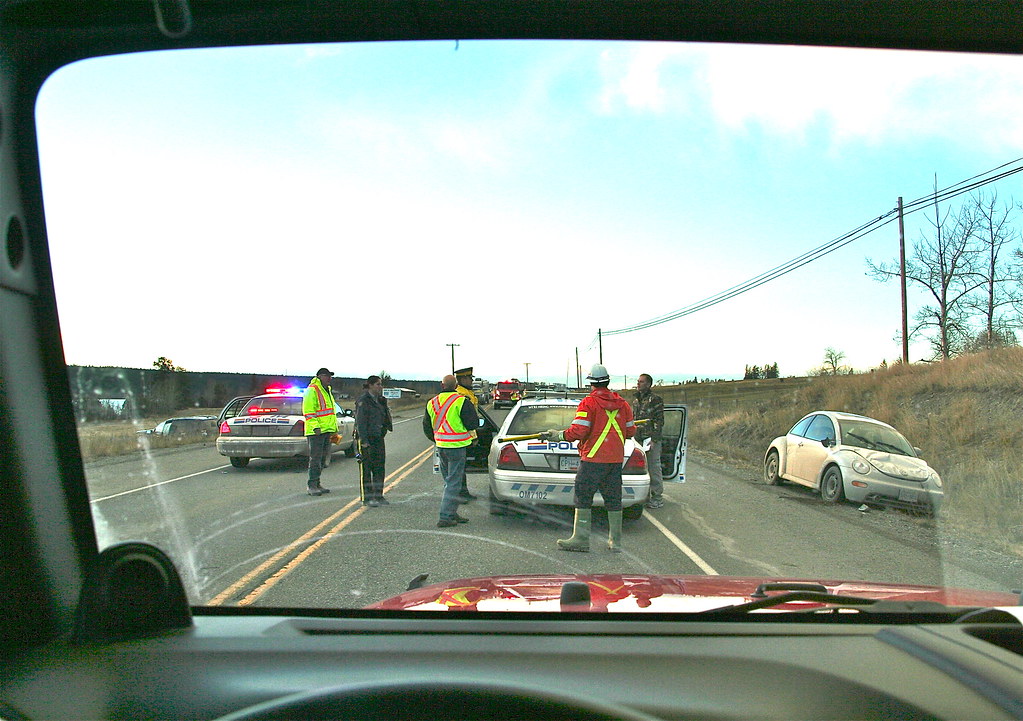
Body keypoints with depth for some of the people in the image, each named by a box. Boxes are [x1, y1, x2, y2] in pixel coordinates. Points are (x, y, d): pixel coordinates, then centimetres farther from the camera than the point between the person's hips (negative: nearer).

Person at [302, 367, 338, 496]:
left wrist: (334, 429, 23)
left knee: (322, 458, 12)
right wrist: (316, 427, -24)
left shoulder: (327, 391, 21)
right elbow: (308, 411, -17)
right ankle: (312, 486, -4)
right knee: (315, 458, -7)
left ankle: (317, 484, 19)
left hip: (326, 430, 9)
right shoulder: (312, 391, -10)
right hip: (316, 432, -9)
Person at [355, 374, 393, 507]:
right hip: (366, 439, -8)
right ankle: (367, 498, 5)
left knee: (379, 467, 10)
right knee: (366, 469, -1)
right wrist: (364, 440, -19)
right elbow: (360, 421, -15)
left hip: (378, 438, 8)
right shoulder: (363, 400, -11)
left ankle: (378, 496, 18)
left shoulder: (379, 400, 14)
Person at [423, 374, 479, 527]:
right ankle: (445, 517, -4)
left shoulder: (432, 402, 8)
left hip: (440, 446, 6)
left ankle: (452, 514, 23)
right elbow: (473, 423, -12)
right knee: (453, 483, -2)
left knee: (449, 481, 18)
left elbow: (427, 427, 16)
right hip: (456, 446, -6)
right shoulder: (462, 401, -12)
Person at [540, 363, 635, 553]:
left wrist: (556, 435, -4)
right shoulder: (622, 403, 8)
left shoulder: (588, 403, -10)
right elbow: (630, 431, 14)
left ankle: (581, 539, 2)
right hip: (616, 459, 6)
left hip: (593, 459, -6)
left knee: (583, 498, 2)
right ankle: (615, 542, 14)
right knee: (613, 499, 11)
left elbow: (578, 431, -17)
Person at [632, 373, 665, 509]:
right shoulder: (636, 401, 18)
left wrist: (654, 440, -16)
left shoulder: (655, 399, -5)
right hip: (638, 440, 8)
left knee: (653, 468, -3)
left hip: (651, 440, -7)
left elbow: (659, 421, -10)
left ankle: (657, 498, 4)